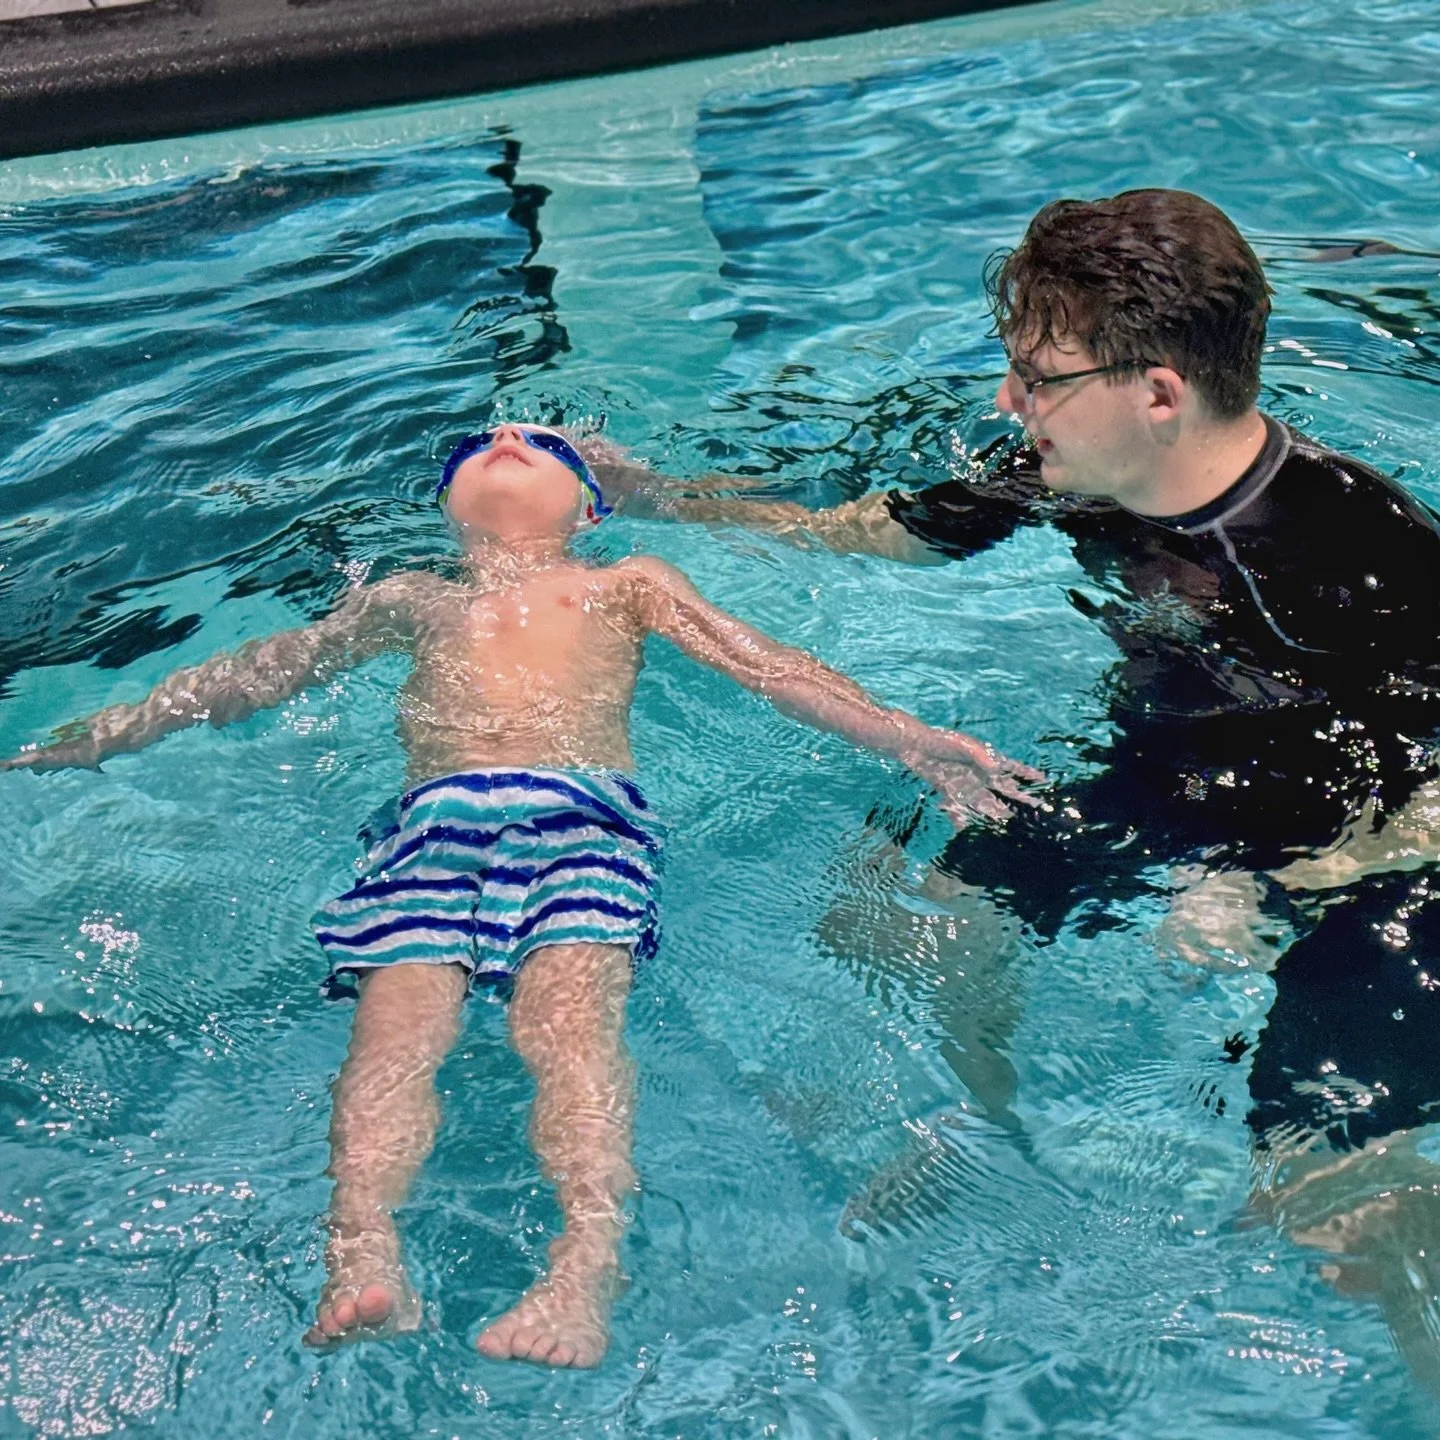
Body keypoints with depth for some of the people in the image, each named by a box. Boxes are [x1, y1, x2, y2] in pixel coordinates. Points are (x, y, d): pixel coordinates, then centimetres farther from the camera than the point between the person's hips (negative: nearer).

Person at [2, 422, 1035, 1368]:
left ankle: (588, 1266, -47)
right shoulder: (409, 600, 37)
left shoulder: (628, 583, 32)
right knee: (399, 1020, -27)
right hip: (431, 822, 2)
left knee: (571, 1017, -30)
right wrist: (91, 739, 31)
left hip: (583, 812, -2)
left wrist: (912, 741, 8)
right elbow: (252, 675, 36)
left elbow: (767, 664, 21)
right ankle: (363, 1258, -44)